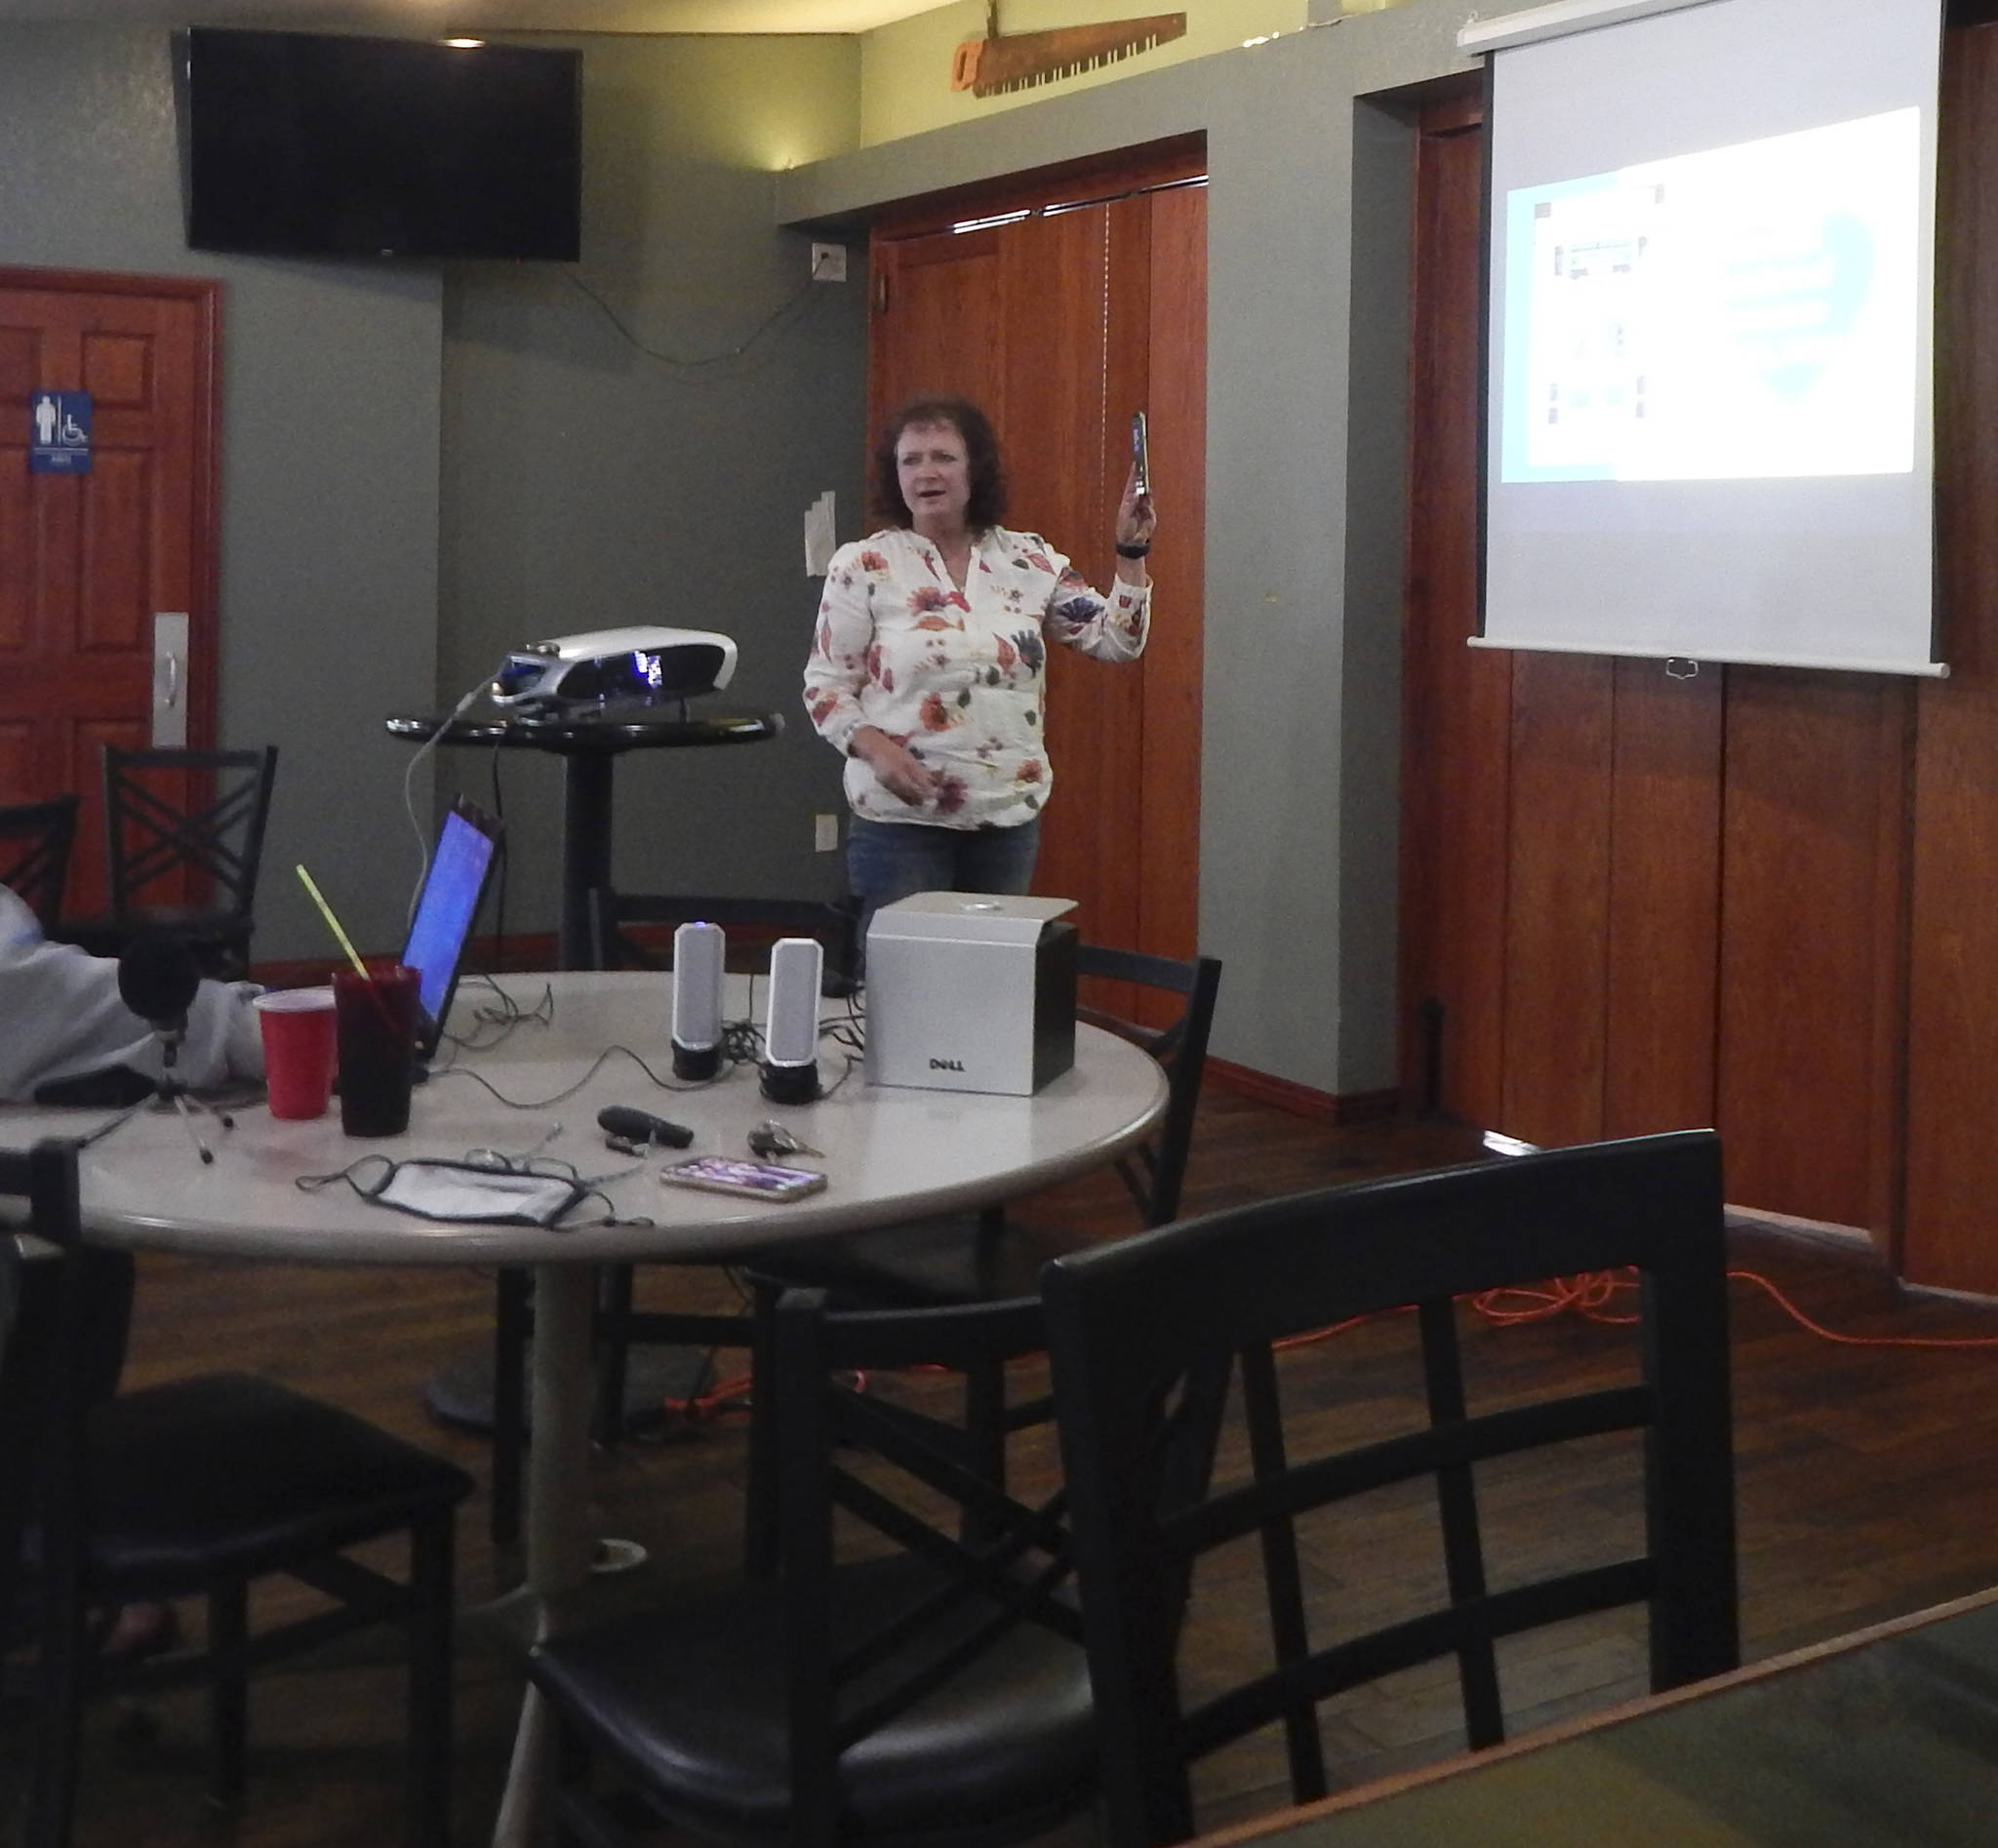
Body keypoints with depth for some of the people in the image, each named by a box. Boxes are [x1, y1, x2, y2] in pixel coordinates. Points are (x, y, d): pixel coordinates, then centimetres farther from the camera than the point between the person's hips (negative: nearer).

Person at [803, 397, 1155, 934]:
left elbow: (1115, 641, 7)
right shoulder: (863, 567, -3)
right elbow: (825, 685, -2)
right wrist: (878, 751, -18)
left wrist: (1131, 552, -3)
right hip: (901, 816, -3)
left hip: (1011, 816, 3)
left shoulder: (1030, 561, 6)